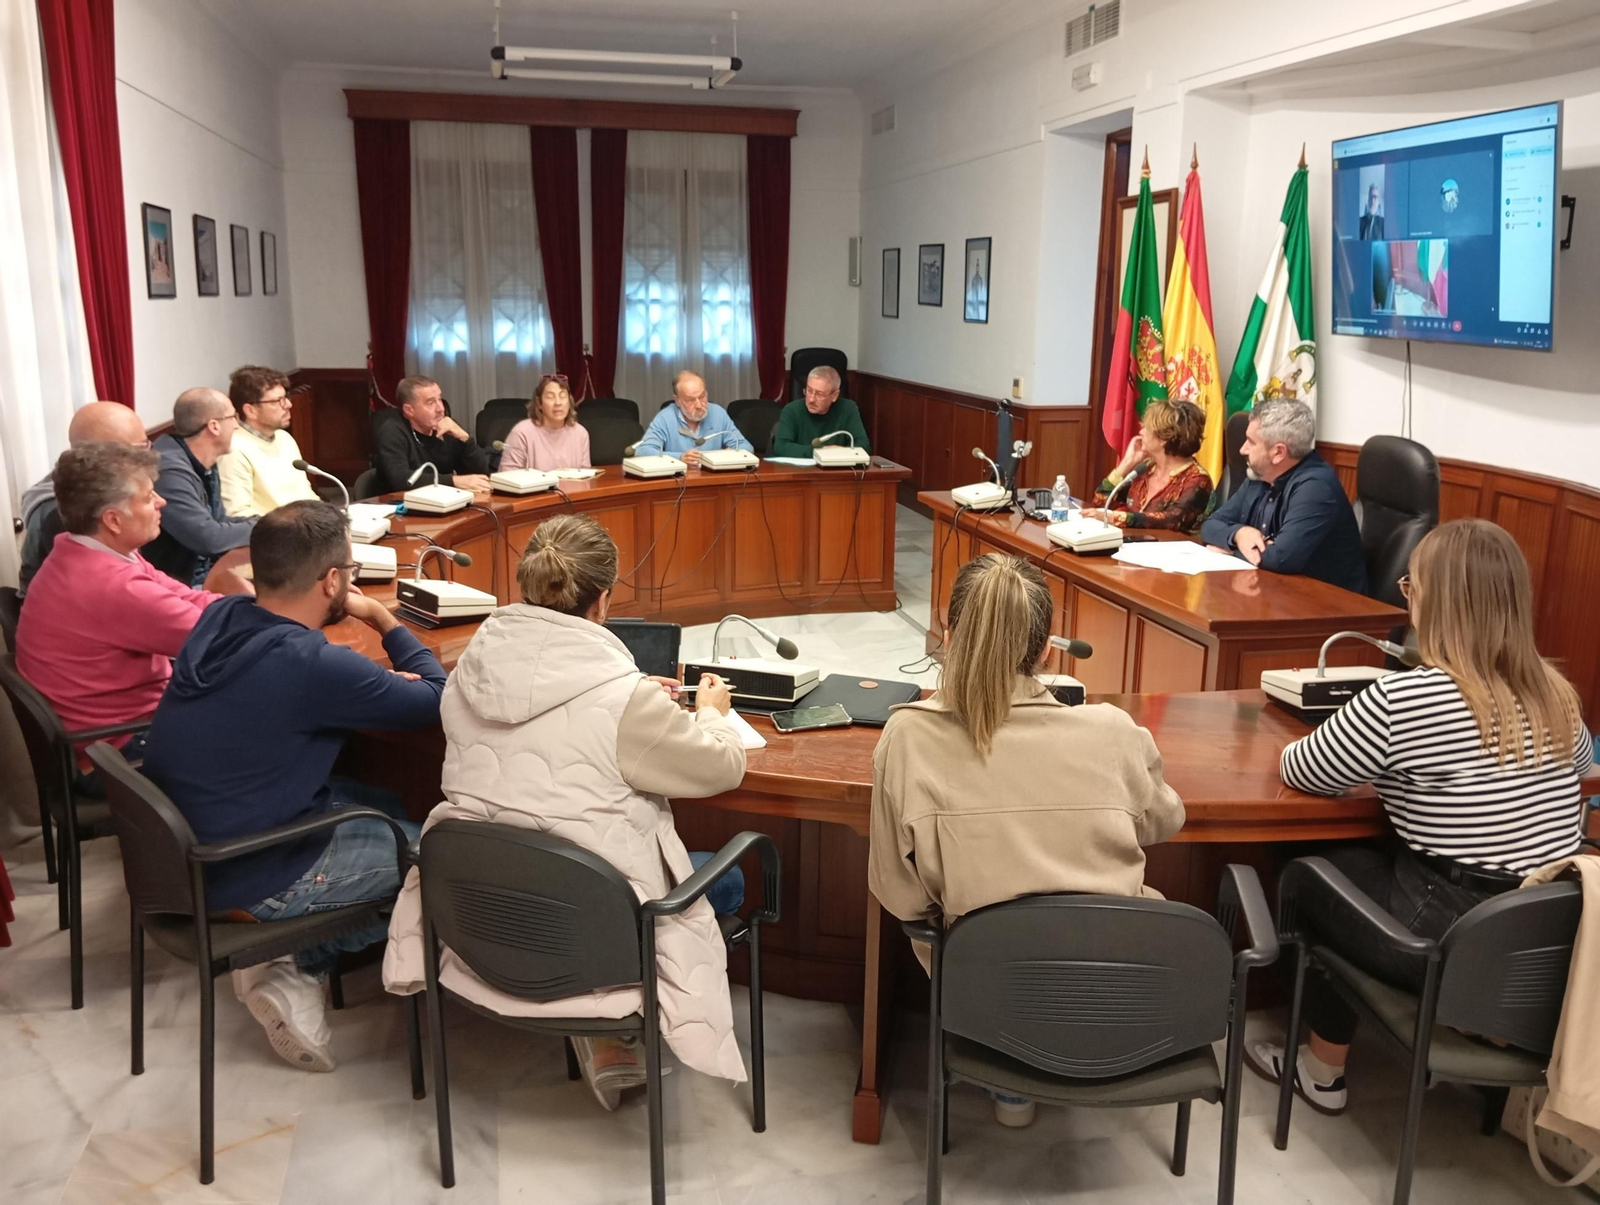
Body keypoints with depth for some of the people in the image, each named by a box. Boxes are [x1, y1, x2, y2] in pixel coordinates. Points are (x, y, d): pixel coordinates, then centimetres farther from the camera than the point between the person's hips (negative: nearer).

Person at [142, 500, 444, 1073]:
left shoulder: (219, 617, -4)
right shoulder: (313, 665, -28)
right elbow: (435, 698, -13)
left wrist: (376, 679, 1)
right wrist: (383, 618, 2)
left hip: (180, 845, 9)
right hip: (242, 878, -8)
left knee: (387, 806, 19)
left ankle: (290, 956, 11)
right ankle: (296, 971, 7)